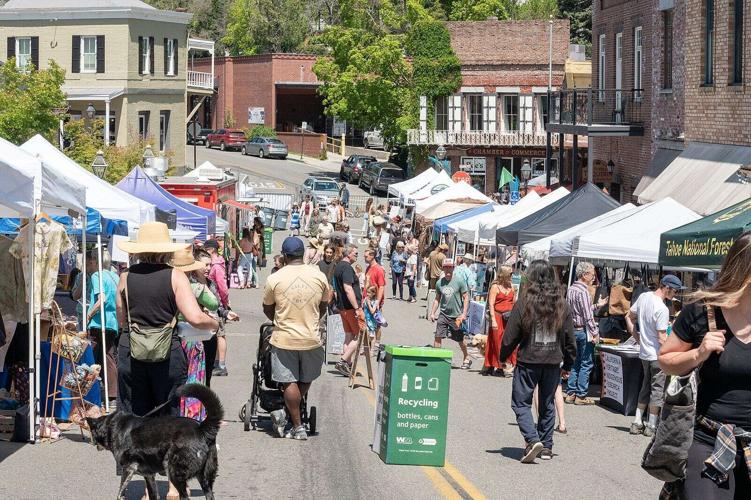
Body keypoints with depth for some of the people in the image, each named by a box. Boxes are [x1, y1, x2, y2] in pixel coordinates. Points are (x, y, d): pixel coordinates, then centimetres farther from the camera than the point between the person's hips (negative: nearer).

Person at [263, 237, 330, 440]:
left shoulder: (274, 279, -9)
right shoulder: (319, 276, -4)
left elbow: (267, 309, 6)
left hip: (283, 339, -1)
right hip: (311, 338, 1)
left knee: (289, 383, 5)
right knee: (306, 380, 18)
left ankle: (298, 427, 5)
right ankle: (286, 413, 8)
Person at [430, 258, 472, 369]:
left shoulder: (459, 281, -8)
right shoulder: (439, 283, 3)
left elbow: (466, 298, -5)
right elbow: (437, 299, 14)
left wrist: (464, 314, -11)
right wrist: (432, 313, 6)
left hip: (456, 315, -2)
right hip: (443, 314, 3)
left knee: (460, 339, 11)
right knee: (438, 336, -11)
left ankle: (467, 358, 32)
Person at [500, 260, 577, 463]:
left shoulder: (524, 303, -10)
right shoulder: (561, 304, 1)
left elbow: (511, 336, -6)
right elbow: (570, 338, 8)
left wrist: (503, 356, 10)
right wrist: (568, 363, 19)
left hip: (528, 361, -4)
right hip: (553, 362, 4)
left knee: (521, 403, 4)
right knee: (547, 404, 16)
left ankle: (532, 440, -15)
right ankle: (546, 446, 19)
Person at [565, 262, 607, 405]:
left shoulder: (571, 289, 11)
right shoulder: (583, 291, -18)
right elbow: (587, 315, -20)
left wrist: (596, 305, 19)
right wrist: (594, 333, -16)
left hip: (573, 328, 9)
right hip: (583, 330, -9)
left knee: (575, 362, 15)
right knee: (586, 364, -1)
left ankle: (570, 393, 15)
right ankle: (581, 396, 1)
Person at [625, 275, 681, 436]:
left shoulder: (643, 297, 2)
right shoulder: (662, 309, -22)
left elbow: (629, 317, 13)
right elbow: (662, 338, -22)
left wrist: (637, 338, 16)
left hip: (644, 353, 8)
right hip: (658, 355, -8)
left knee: (646, 387, 17)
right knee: (658, 389, 3)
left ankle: (637, 423, 18)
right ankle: (651, 426, 7)